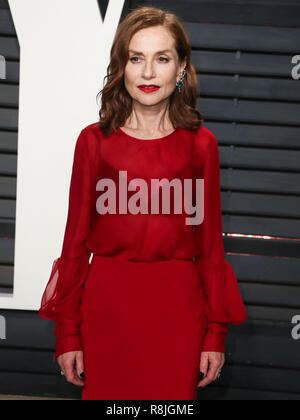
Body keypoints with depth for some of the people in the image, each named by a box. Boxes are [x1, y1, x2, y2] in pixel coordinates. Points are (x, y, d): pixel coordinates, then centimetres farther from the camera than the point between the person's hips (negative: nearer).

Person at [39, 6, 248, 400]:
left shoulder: (200, 143, 2)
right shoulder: (94, 141, 2)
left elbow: (210, 241, 5)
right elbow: (77, 238, 4)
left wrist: (216, 333, 3)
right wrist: (67, 332, 2)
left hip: (178, 309, 0)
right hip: (106, 305, 0)